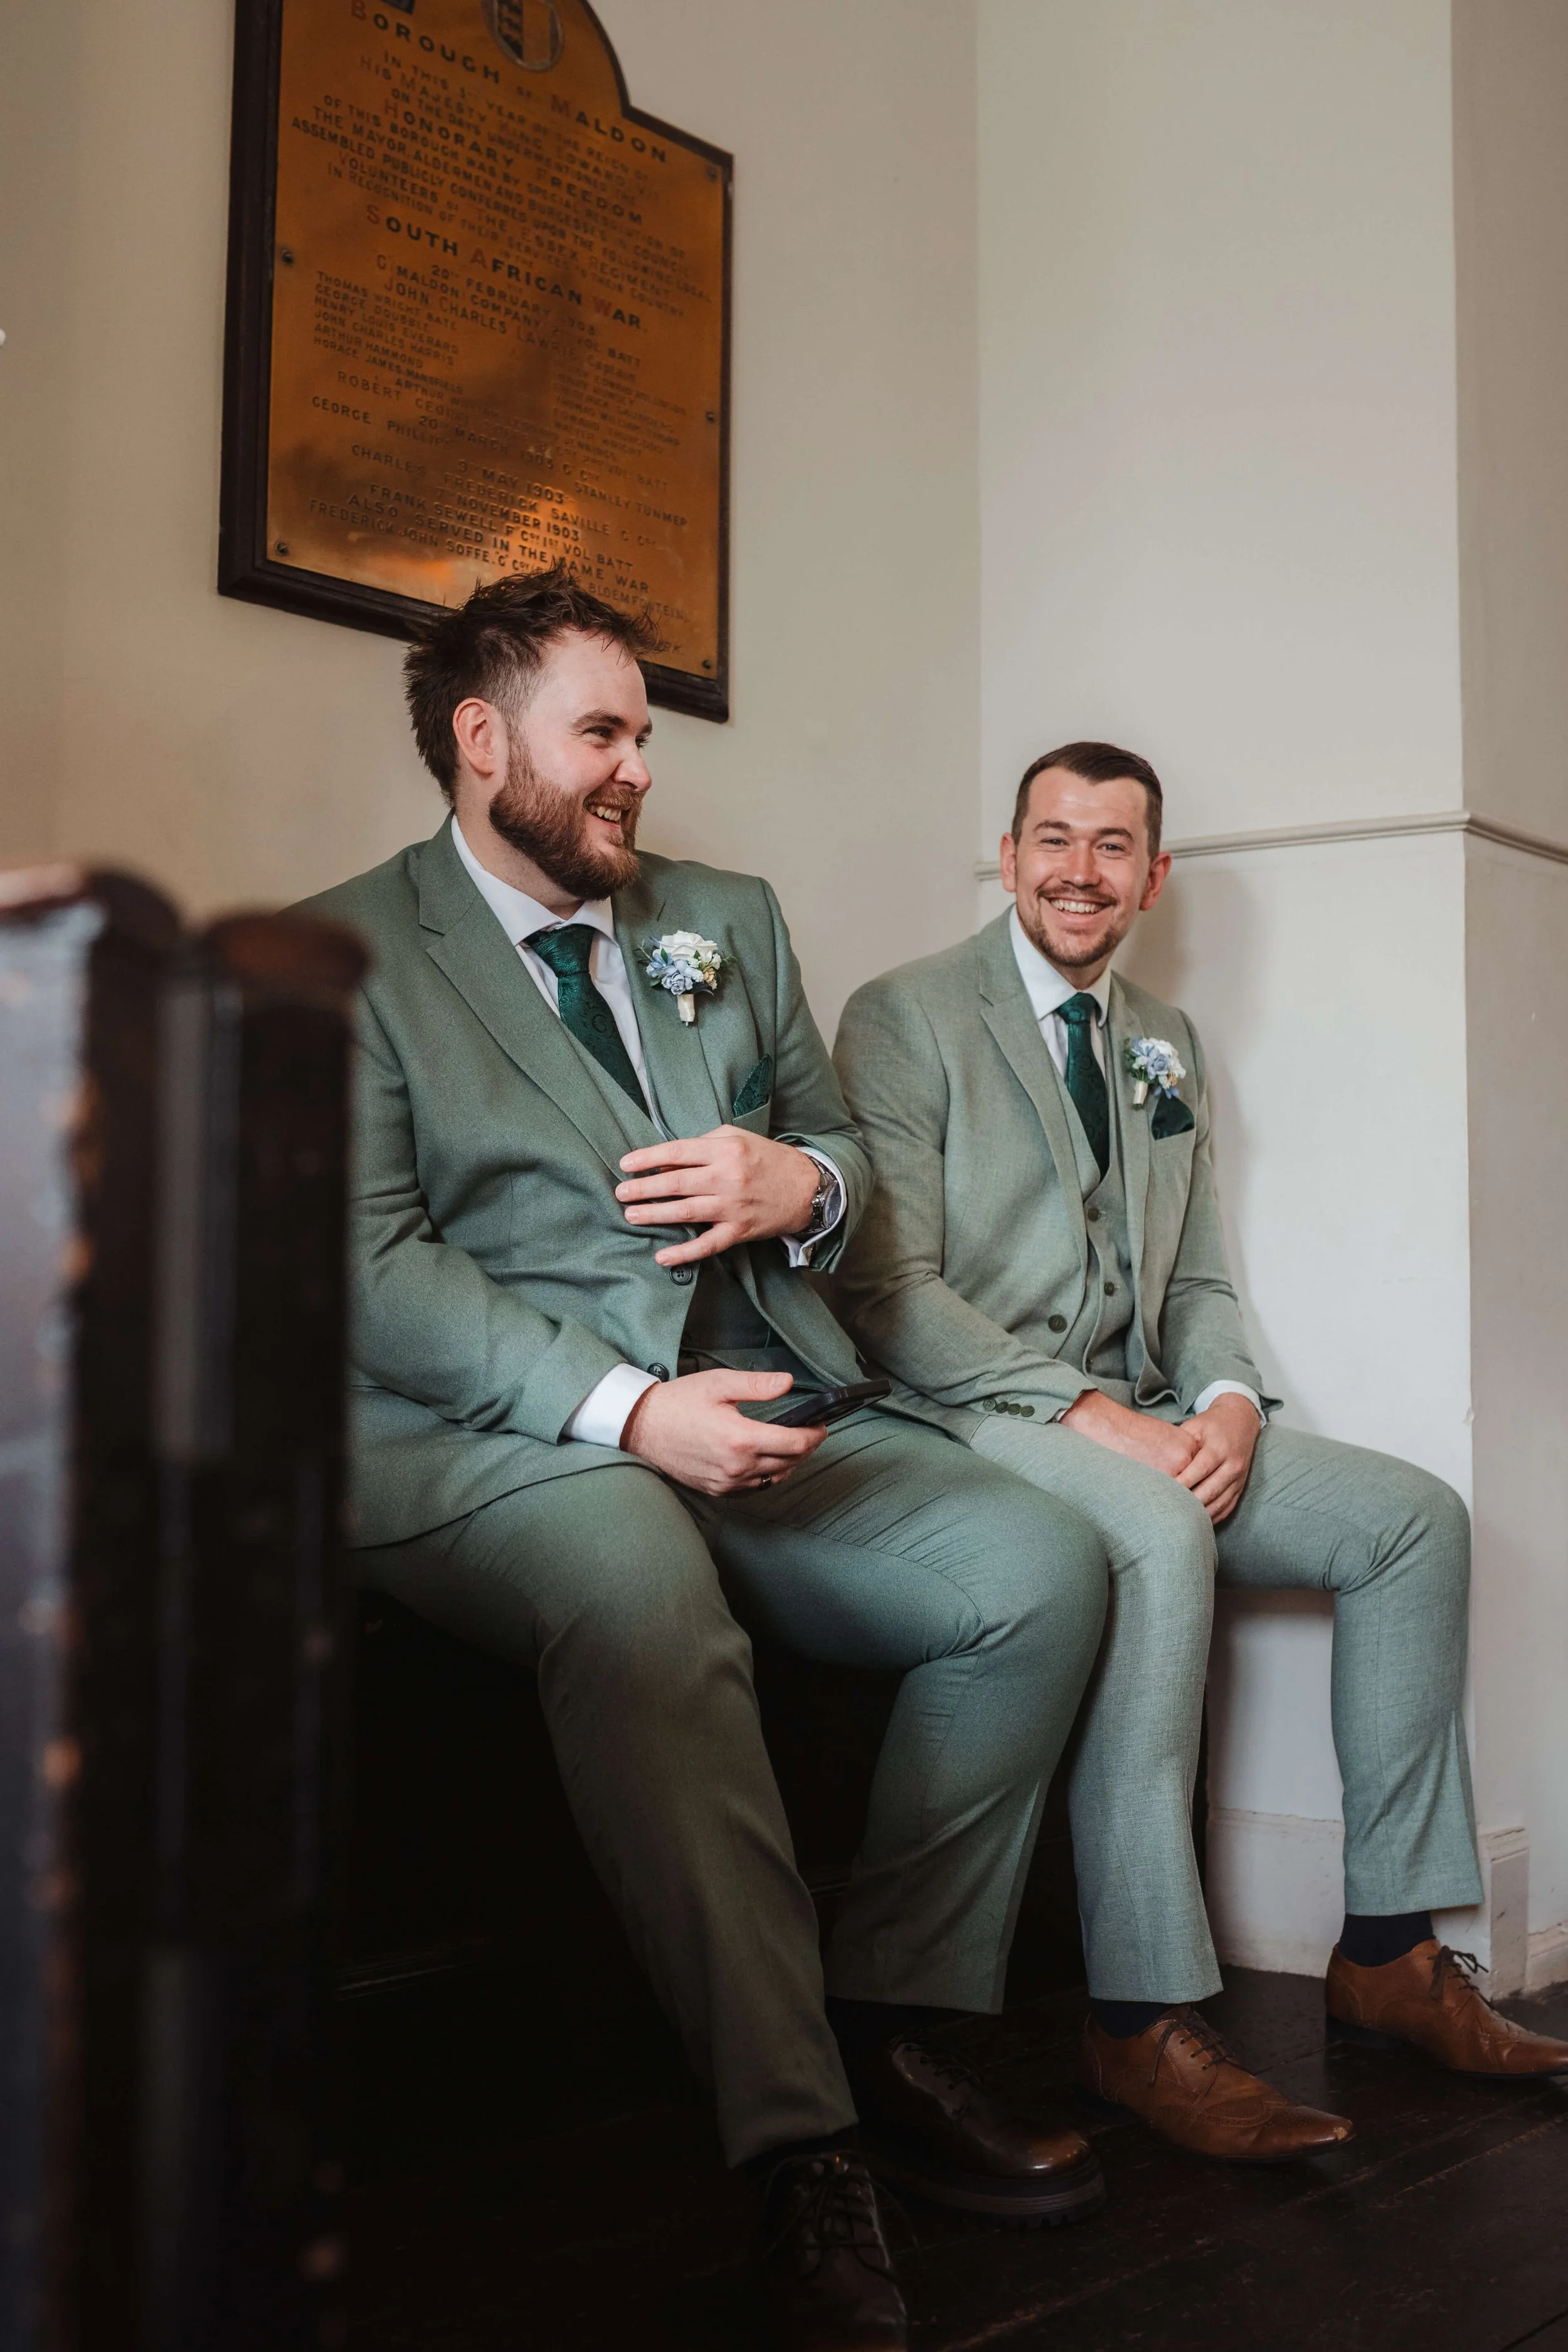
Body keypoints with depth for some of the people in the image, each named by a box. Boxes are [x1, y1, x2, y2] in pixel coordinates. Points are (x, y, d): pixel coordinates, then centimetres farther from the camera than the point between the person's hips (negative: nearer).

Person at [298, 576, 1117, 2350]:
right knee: (638, 1584, -39)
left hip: (763, 1408, 6)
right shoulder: (348, 954, 2)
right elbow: (375, 1264, -9)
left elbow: (839, 1142, 25)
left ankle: (886, 2032, -3)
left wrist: (801, 1183, -3)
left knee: (1045, 1565, -15)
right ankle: (800, 2150, -29)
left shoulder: (730, 921, 21)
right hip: (494, 1438, -6)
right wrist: (625, 1410, -21)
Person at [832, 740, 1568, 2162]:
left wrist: (1229, 1401, -6)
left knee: (1416, 1516, -8)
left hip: (1141, 1419, 7)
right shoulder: (907, 1018, -3)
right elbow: (889, 1293, -12)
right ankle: (1144, 2022, -32)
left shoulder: (1167, 1046, 20)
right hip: (974, 1415, -7)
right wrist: (1084, 1410, -21)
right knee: (1160, 1534, -36)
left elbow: (1196, 1280, 18)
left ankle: (1390, 1952, -1)